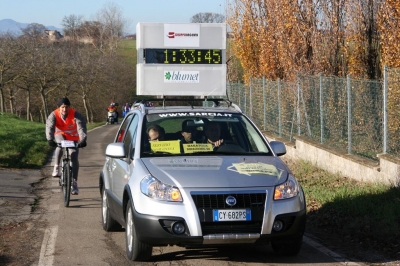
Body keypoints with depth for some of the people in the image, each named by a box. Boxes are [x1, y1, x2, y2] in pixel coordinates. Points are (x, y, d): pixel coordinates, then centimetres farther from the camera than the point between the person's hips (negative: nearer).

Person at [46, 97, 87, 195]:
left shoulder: (76, 115, -26)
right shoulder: (54, 115, -23)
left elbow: (81, 128, -36)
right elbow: (49, 127, -34)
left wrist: (83, 140, -52)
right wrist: (50, 140, -51)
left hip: (73, 138, -1)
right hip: (60, 135, 1)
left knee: (74, 158, -13)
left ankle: (74, 183, -6)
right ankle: (57, 167, -12)